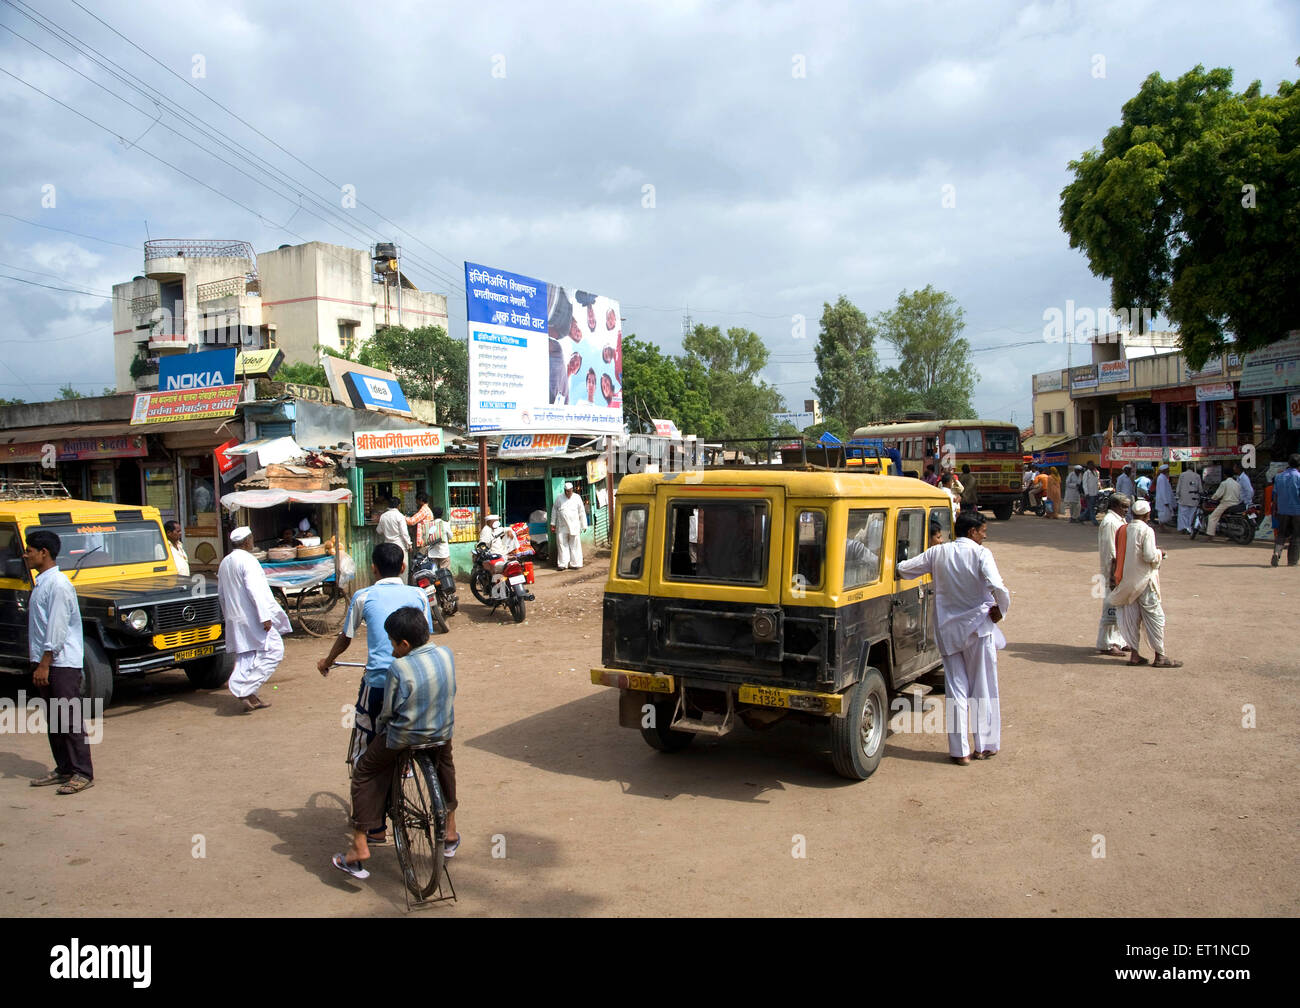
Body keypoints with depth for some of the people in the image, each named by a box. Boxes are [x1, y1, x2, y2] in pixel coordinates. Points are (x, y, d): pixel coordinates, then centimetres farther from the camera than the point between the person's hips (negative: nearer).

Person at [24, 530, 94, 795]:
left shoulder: (58, 584, -16)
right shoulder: (41, 583, 14)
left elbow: (57, 628, -19)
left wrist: (44, 664, -20)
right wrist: (37, 663, 17)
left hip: (62, 663, -10)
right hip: (46, 663, 10)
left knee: (70, 720, -5)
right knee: (53, 720, 14)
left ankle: (83, 774, 0)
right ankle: (64, 769, 23)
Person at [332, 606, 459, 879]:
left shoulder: (399, 668, -22)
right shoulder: (446, 654, -8)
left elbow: (388, 711, -13)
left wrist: (380, 727, 9)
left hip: (402, 738, -5)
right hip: (442, 732, 5)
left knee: (364, 774, 17)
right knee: (444, 763, 36)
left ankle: (360, 846, 16)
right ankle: (450, 831, 42)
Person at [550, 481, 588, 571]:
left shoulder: (577, 498, 3)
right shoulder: (560, 499, 5)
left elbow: (582, 512, 6)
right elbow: (554, 511, 12)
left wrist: (583, 525, 4)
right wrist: (553, 524, 10)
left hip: (574, 527, -1)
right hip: (562, 527, 1)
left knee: (575, 545, 1)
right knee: (562, 545, 1)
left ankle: (576, 563, 8)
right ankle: (562, 564, 7)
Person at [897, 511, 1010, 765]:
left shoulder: (938, 552, 0)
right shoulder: (980, 554, -12)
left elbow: (903, 569, 4)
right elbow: (998, 588, -25)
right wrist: (1000, 610, -9)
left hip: (949, 630, 3)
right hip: (979, 627, -3)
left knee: (956, 690, 9)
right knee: (984, 689, 11)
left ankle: (960, 751, 10)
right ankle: (985, 746, 19)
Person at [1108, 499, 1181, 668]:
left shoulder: (1123, 529, 5)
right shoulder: (1147, 530, -14)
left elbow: (1116, 555, 9)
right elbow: (1150, 556, -19)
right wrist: (1160, 553, 0)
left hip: (1127, 581, 6)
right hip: (1144, 580, -6)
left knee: (1131, 617, 10)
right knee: (1155, 616, 1)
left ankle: (1134, 654, 13)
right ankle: (1160, 656, 4)